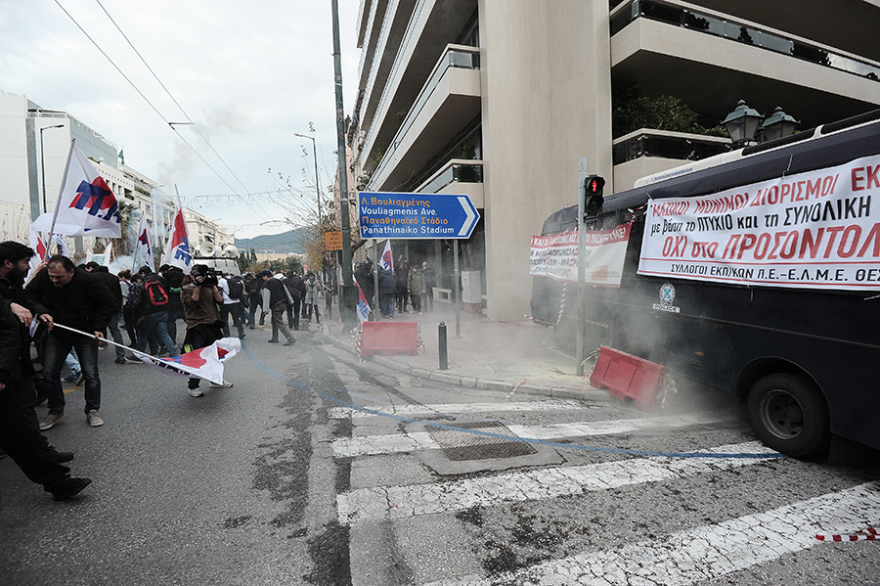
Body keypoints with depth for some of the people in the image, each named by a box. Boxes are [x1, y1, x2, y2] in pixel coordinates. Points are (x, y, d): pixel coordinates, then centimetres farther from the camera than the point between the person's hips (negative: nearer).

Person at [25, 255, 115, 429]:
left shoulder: (88, 281, -22)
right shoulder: (43, 277, -13)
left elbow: (107, 302, -13)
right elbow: (29, 294, 0)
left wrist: (98, 327, -17)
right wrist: (41, 311, -20)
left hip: (85, 334, -3)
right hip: (57, 333, 4)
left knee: (91, 374, -3)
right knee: (49, 373, 5)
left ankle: (92, 410, 13)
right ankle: (56, 410, 24)